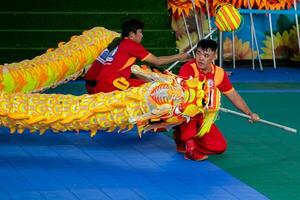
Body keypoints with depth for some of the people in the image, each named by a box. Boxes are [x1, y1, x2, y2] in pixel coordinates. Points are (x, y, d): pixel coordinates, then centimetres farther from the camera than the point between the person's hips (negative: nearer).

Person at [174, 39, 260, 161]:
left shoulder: (219, 73, -1)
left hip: (203, 117, 5)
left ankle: (182, 137, 11)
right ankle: (190, 146, -26)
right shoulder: (188, 69, -19)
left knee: (220, 147, -9)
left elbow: (233, 95, 11)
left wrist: (250, 113, 7)